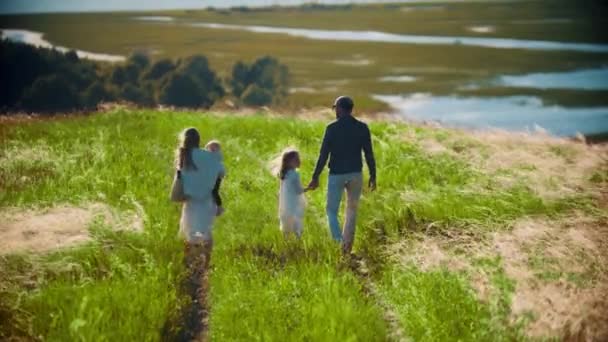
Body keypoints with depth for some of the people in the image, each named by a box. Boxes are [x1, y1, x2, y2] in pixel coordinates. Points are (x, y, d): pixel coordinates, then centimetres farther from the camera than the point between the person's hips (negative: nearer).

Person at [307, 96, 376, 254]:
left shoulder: (332, 128, -10)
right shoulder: (362, 128, -1)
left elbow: (323, 155, -11)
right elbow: (369, 154, -1)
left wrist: (315, 177, -4)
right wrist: (373, 176, 8)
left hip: (336, 175, -3)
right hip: (356, 174, 3)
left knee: (332, 211, 8)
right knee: (352, 210, 18)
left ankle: (339, 244, -9)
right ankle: (347, 245, 20)